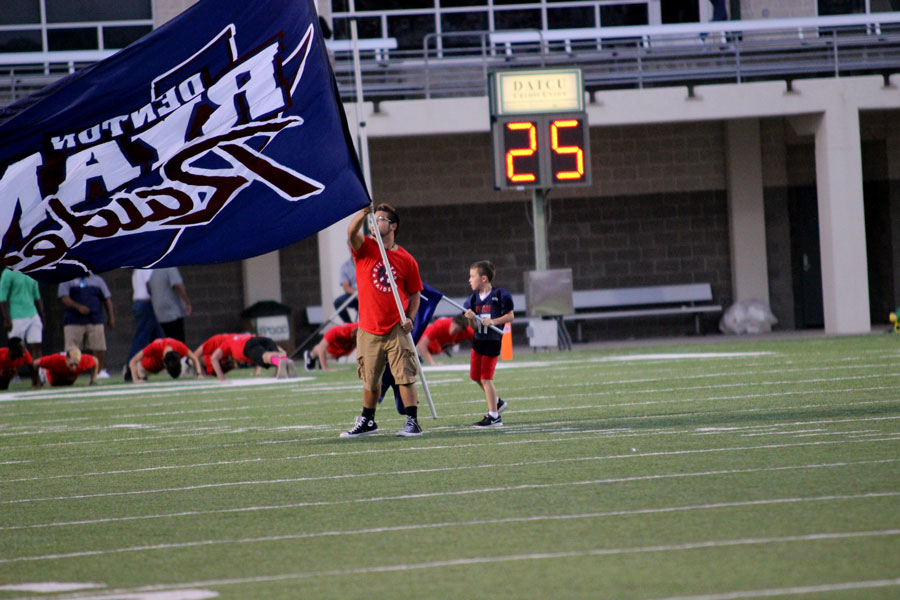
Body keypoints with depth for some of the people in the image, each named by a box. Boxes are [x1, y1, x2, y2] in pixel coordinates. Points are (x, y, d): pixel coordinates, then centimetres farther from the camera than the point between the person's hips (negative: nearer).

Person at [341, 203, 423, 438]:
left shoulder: (406, 260, 3)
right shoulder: (365, 248, 3)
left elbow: (415, 293, 12)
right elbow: (352, 232, -19)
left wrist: (410, 317, -4)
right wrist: (363, 213, -37)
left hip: (396, 329, -2)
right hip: (369, 328, 2)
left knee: (405, 376, -9)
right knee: (370, 380, 11)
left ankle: (412, 422, -7)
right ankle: (367, 421, 27)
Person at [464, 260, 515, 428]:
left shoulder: (499, 295, -11)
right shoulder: (475, 298, 5)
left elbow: (510, 316, -8)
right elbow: (474, 327, 4)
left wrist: (493, 321, -21)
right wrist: (471, 318, -17)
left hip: (492, 341, -7)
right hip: (478, 340, 7)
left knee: (486, 378, -8)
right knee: (475, 375, 14)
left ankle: (494, 417, -3)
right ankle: (496, 402, 36)